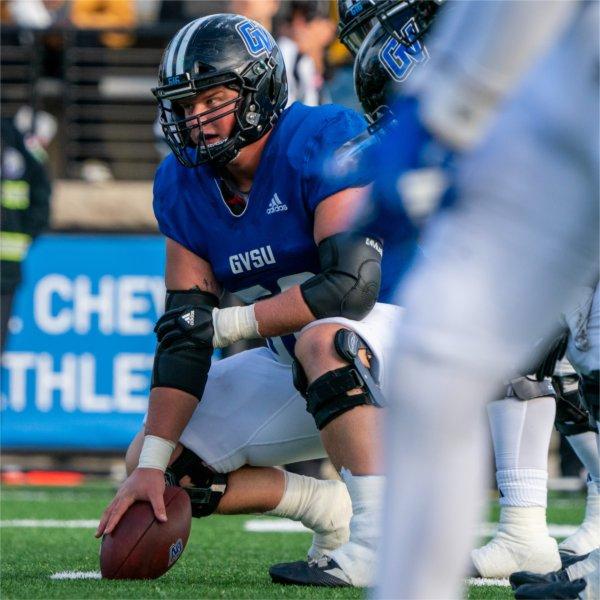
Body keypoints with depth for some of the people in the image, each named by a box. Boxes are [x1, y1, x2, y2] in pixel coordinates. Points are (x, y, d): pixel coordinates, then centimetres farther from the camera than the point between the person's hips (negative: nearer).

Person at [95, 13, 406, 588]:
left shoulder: (326, 141, -21)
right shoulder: (184, 185, -2)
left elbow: (352, 284, -31)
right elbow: (183, 334, -4)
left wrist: (228, 323, -20)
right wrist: (150, 465, -12)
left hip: (390, 331, -7)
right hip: (297, 366, 8)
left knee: (322, 340, -41)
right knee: (160, 461, -1)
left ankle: (380, 541, -39)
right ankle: (333, 509, 5)